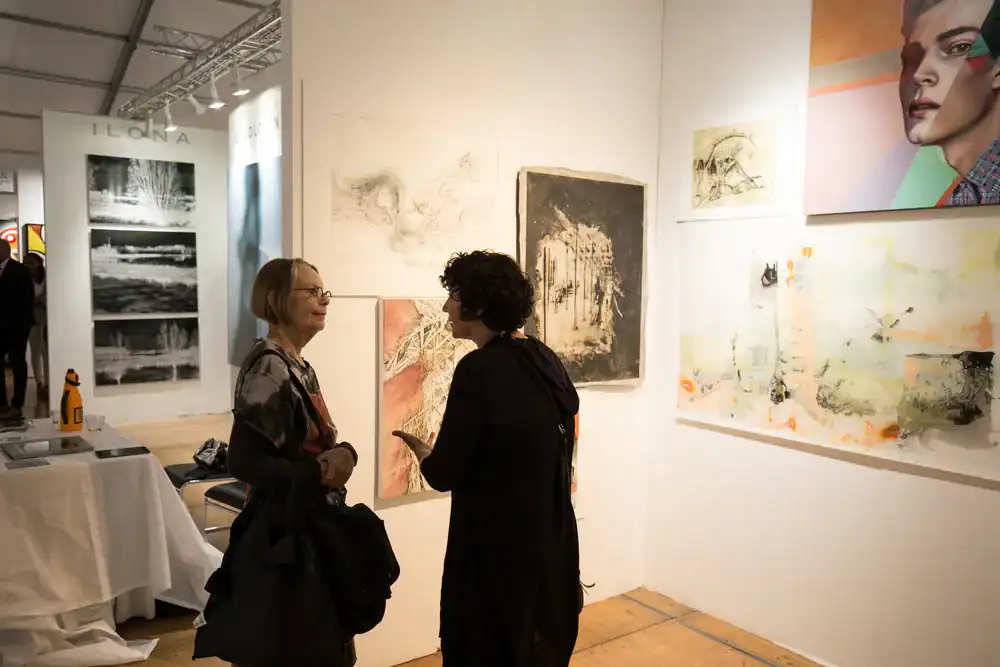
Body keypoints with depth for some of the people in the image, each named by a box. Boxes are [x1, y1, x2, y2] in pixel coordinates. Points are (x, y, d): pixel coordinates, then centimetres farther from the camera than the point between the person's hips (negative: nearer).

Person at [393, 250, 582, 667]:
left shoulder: (479, 370, -20)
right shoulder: (547, 361, 2)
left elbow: (443, 475, -17)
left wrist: (421, 451, 4)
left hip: (495, 546, -7)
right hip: (550, 538, 7)